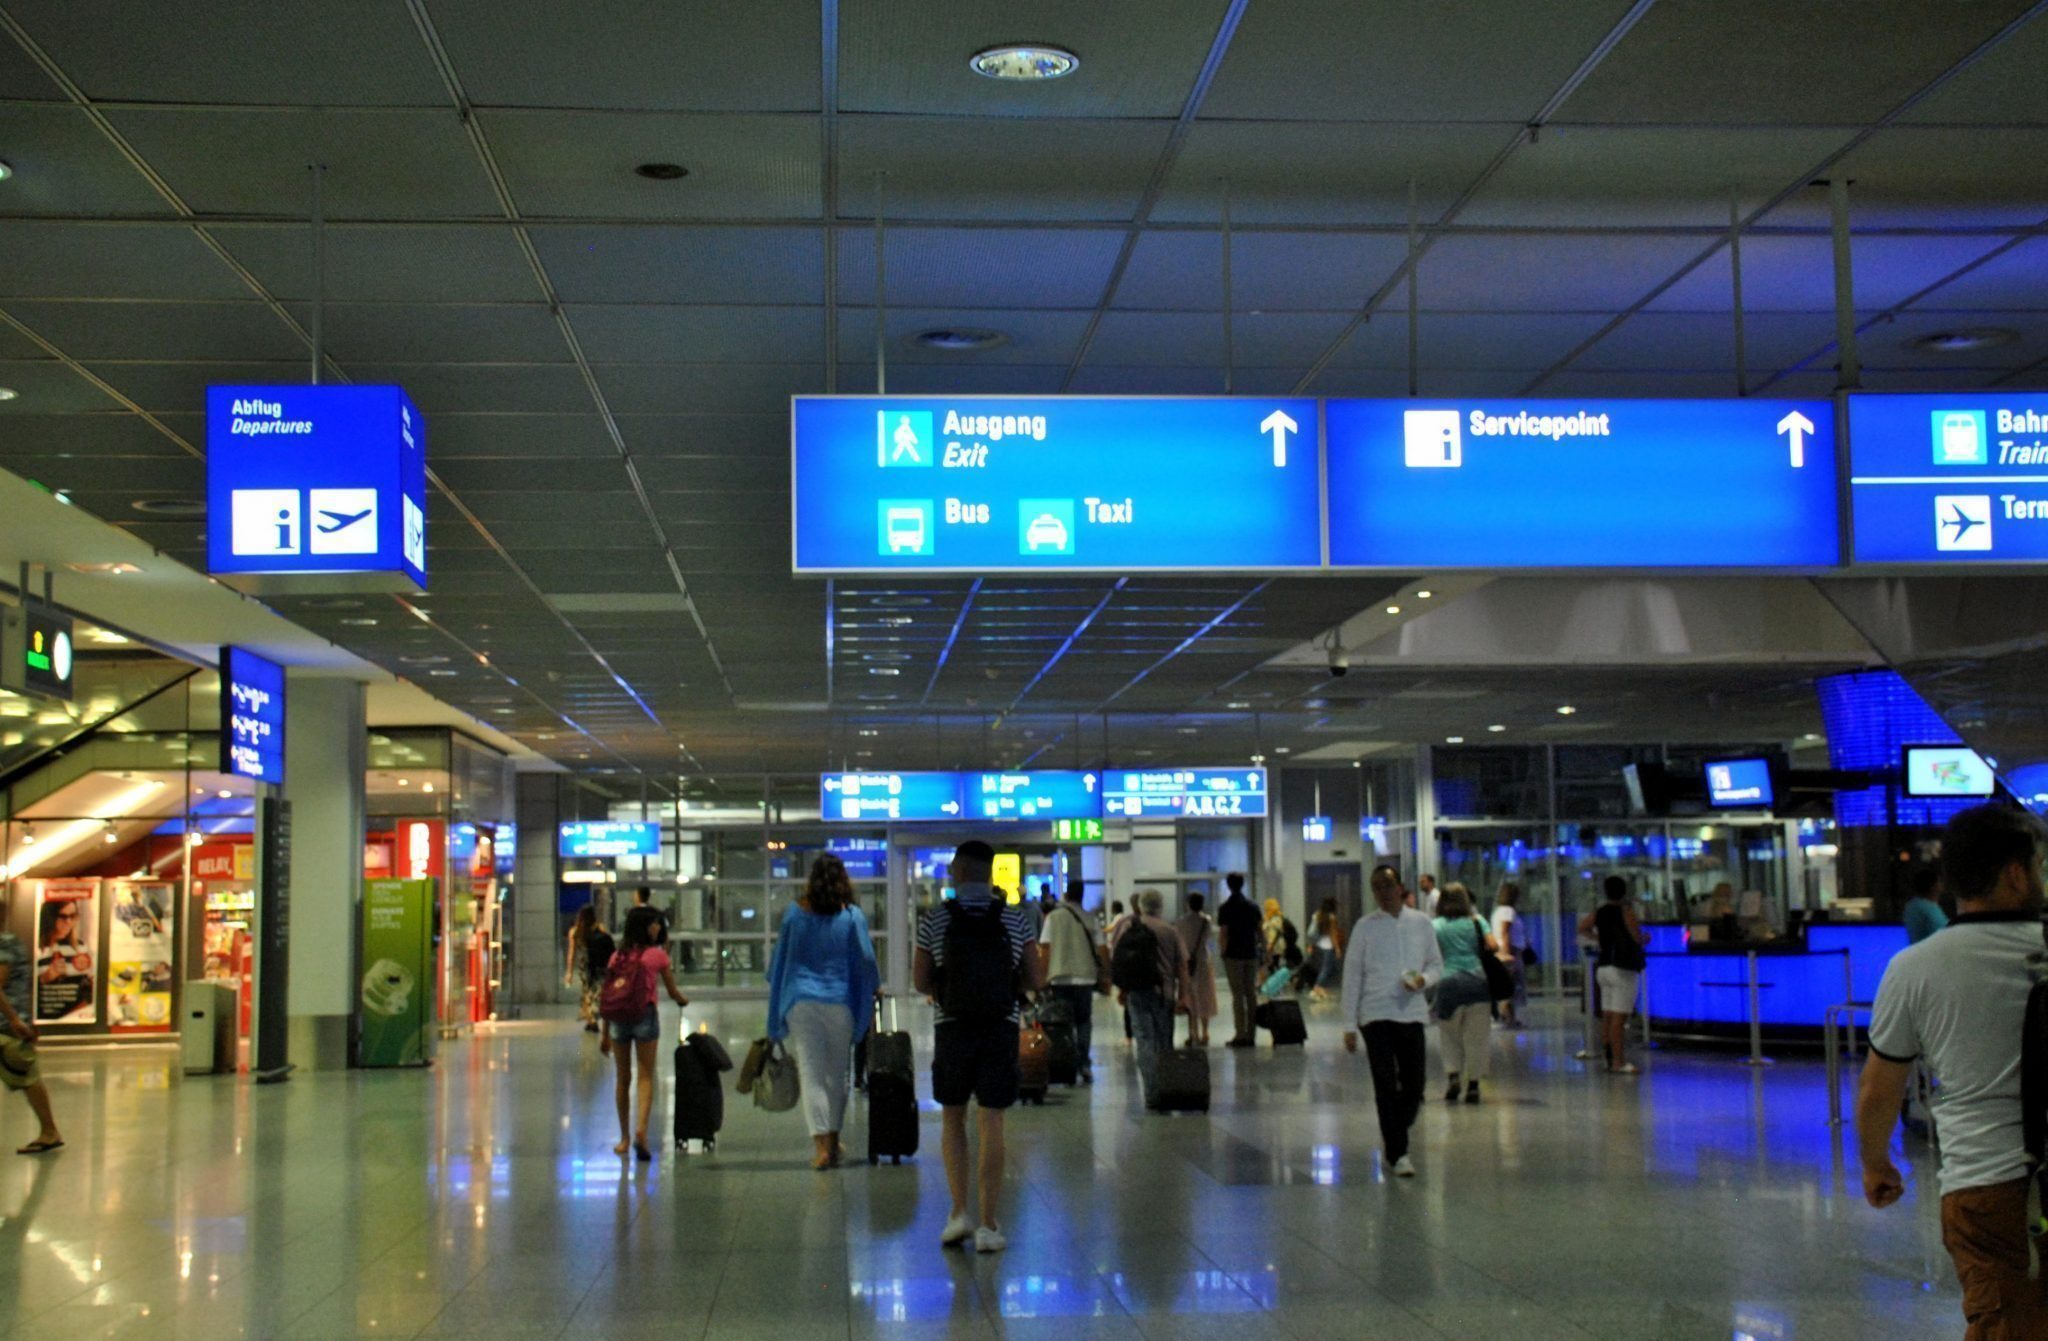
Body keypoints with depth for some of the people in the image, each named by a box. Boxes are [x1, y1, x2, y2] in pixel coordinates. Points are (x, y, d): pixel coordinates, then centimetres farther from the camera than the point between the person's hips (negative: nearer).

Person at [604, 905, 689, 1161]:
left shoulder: (617, 956, 9)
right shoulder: (657, 955, -1)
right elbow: (672, 991, 7)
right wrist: (684, 1001, 30)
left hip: (619, 1018, 4)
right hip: (645, 1017, -4)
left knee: (623, 1079, 13)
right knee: (646, 1077, -1)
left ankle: (625, 1137, 20)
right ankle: (640, 1130, -20)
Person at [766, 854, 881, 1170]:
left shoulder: (796, 914, 2)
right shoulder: (852, 916, -3)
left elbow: (780, 957, 10)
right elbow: (865, 958, -4)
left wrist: (779, 997, 23)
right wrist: (873, 987, 14)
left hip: (801, 1001, 0)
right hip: (840, 1001, 0)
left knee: (810, 1073, -1)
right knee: (837, 1073, 15)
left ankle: (821, 1145, -13)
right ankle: (833, 1141, 24)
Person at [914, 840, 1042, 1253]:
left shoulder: (935, 920, -4)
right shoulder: (1015, 920, -2)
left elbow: (921, 981, 2)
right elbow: (1035, 980, 1)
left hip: (952, 1029, 0)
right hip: (1000, 1031, 0)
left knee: (953, 1119, 16)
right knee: (991, 1124, 4)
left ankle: (959, 1212, 9)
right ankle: (987, 1225, 3)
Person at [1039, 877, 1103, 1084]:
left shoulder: (1053, 917, -1)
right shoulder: (1088, 919, 2)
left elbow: (1045, 948, -4)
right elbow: (1100, 949, 1)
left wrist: (1046, 974, 4)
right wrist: (1102, 974, 12)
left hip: (1060, 977, -1)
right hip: (1085, 976, 1)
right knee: (1084, 1022, 10)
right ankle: (1084, 1064, -1)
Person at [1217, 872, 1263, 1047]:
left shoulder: (1225, 908, -7)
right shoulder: (1253, 906, 5)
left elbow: (1224, 934, -11)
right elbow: (1259, 932, 6)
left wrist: (1222, 951, 1)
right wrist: (1263, 946, 18)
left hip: (1233, 956, -4)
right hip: (1251, 954, 4)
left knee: (1238, 995, -2)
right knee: (1251, 993, 8)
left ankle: (1240, 1035, -5)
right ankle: (1251, 1034, 9)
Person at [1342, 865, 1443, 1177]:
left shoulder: (1421, 923, 8)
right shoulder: (1365, 926, 2)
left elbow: (1436, 965, 16)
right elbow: (1352, 975, 3)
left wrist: (1424, 980, -9)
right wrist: (1349, 1025, -1)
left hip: (1412, 1013, 2)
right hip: (1376, 1015, -2)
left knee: (1414, 1086, 3)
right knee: (1386, 1087, -6)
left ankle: (1392, 1132, 30)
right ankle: (1398, 1154, 1)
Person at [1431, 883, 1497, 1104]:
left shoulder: (1436, 926, 4)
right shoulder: (1476, 922, 5)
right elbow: (1492, 947, -5)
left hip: (1449, 982, 0)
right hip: (1478, 981, 0)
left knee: (1451, 1036, 12)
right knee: (1476, 1036, 7)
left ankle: (1453, 1076, -5)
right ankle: (1473, 1084, 4)